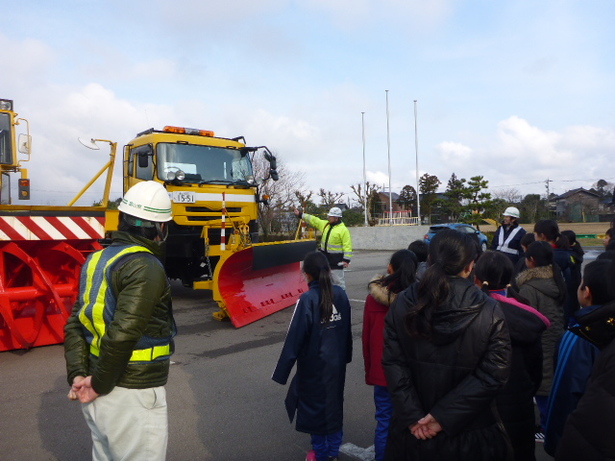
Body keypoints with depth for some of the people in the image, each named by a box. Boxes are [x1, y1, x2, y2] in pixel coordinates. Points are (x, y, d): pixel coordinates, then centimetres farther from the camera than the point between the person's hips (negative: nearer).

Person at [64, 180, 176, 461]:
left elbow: (75, 325, 7)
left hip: (100, 395, 8)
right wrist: (100, 385, -14)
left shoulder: (98, 260, 7)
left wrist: (77, 375, 2)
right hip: (132, 396, -8)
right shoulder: (146, 268, -20)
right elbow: (122, 334, -27)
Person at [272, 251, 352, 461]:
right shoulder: (340, 294, -5)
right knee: (334, 401, 19)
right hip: (337, 362, 5)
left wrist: (282, 371, -14)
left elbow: (294, 338, -21)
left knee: (314, 404, 12)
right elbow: (347, 330, 6)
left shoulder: (307, 300, -22)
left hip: (313, 365, -5)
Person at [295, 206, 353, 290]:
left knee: (338, 280, 0)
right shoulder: (325, 224, 7)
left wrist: (346, 260, -21)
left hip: (336, 260, -8)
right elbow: (313, 220, 12)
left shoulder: (343, 230, -14)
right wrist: (301, 214, 11)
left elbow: (347, 246, -17)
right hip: (325, 258, 8)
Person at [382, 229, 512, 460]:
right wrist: (444, 416, -15)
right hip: (468, 434, -1)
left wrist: (413, 416, -9)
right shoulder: (489, 312, -12)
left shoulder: (402, 304, -7)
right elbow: (494, 374, -16)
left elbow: (393, 365, -10)